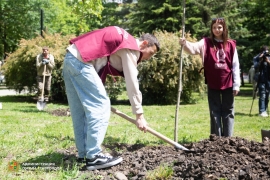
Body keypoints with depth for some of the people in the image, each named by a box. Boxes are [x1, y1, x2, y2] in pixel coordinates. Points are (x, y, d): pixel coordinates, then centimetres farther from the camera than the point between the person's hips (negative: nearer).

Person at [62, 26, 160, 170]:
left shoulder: (125, 40, 23)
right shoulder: (131, 48, -5)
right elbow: (132, 84, -8)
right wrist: (139, 115, -5)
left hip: (71, 59, 10)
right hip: (81, 62, -10)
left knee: (80, 111, 10)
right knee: (100, 106, -8)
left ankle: (83, 154, 13)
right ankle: (94, 157, -9)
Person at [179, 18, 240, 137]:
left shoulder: (231, 44, 3)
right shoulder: (206, 43, 0)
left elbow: (235, 66, 3)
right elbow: (193, 48, -17)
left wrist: (236, 85, 1)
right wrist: (185, 44, -39)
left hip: (228, 84, 1)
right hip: (213, 84, -1)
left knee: (228, 112, 7)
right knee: (215, 112, 7)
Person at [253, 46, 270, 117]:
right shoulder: (256, 58, 4)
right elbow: (256, 67, -8)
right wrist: (260, 60, -15)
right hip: (261, 79, -4)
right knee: (262, 95, -12)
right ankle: (262, 111, -15)